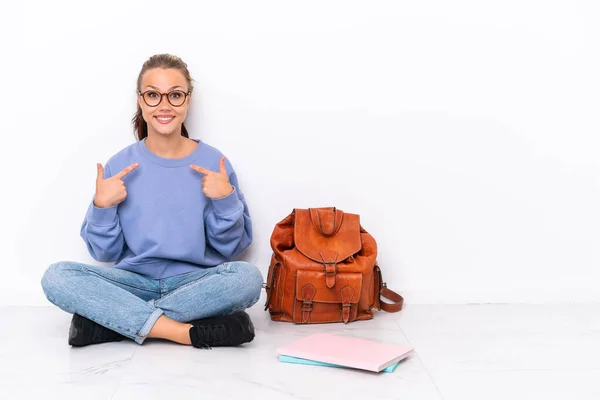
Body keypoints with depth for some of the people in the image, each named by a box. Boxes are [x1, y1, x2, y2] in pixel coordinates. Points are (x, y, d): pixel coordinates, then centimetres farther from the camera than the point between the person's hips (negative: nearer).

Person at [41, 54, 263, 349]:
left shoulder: (213, 163, -1)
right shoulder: (120, 165, 1)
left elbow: (230, 247, 1)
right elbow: (106, 253, 3)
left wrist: (226, 199, -14)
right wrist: (102, 205, -13)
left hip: (195, 282, 0)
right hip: (134, 280, 1)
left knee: (247, 277, -32)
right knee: (57, 276, -24)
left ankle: (110, 319, -22)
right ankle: (189, 332, -28)